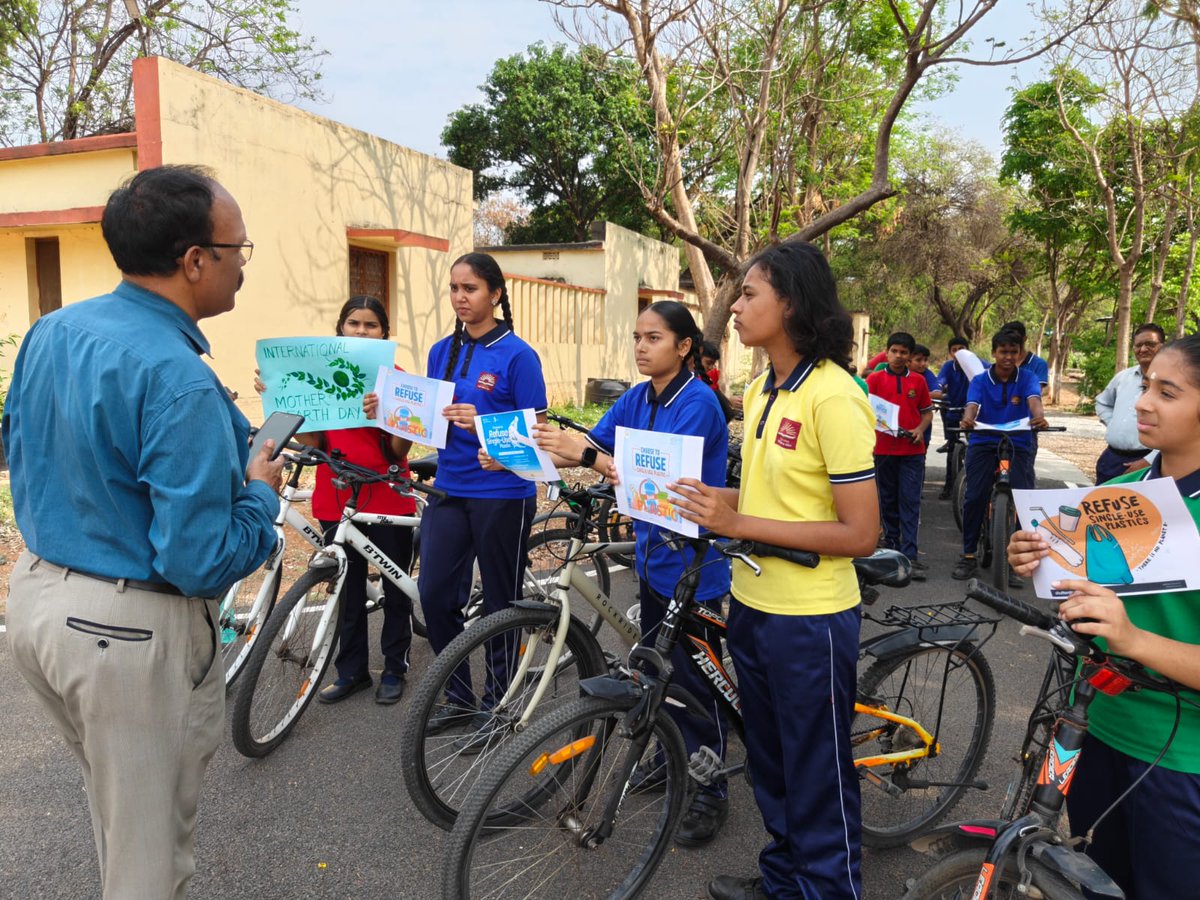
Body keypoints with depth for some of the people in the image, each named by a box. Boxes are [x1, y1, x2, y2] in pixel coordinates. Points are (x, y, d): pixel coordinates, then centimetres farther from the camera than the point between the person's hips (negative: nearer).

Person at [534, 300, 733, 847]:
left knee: (694, 676, 3)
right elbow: (592, 447, -3)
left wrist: (585, 455, -34)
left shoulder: (698, 403, -18)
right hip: (653, 554, 7)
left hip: (691, 561, -7)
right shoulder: (637, 399, 5)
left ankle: (711, 791, 20)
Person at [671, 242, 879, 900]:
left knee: (817, 779, 10)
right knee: (770, 764, 24)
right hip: (752, 602, 8)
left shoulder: (833, 397, -19)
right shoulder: (761, 388, 6)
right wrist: (718, 500, -4)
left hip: (810, 619, -8)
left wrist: (739, 523, -23)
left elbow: (860, 533, -21)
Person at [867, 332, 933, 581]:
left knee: (910, 502, -3)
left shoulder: (918, 380, 7)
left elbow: (927, 411, 13)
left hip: (913, 451, 0)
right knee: (888, 500, 10)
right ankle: (891, 544, 24)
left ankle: (909, 555, -4)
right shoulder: (874, 378, 2)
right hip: (884, 448, 0)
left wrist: (920, 429, -5)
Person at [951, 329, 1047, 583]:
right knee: (975, 496, -10)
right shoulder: (980, 380, 1)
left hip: (1018, 445, 0)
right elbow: (972, 404, -16)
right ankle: (968, 555, 4)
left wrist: (1039, 416, -44)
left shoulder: (1027, 378, 1)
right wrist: (968, 419, -42)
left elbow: (1033, 399, -20)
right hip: (983, 442, 0)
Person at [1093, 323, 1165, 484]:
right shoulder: (1123, 376, 12)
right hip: (1110, 458, 6)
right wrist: (1114, 424, 10)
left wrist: (1148, 462, -17)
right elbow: (1102, 402, 30)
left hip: (1146, 463, -6)